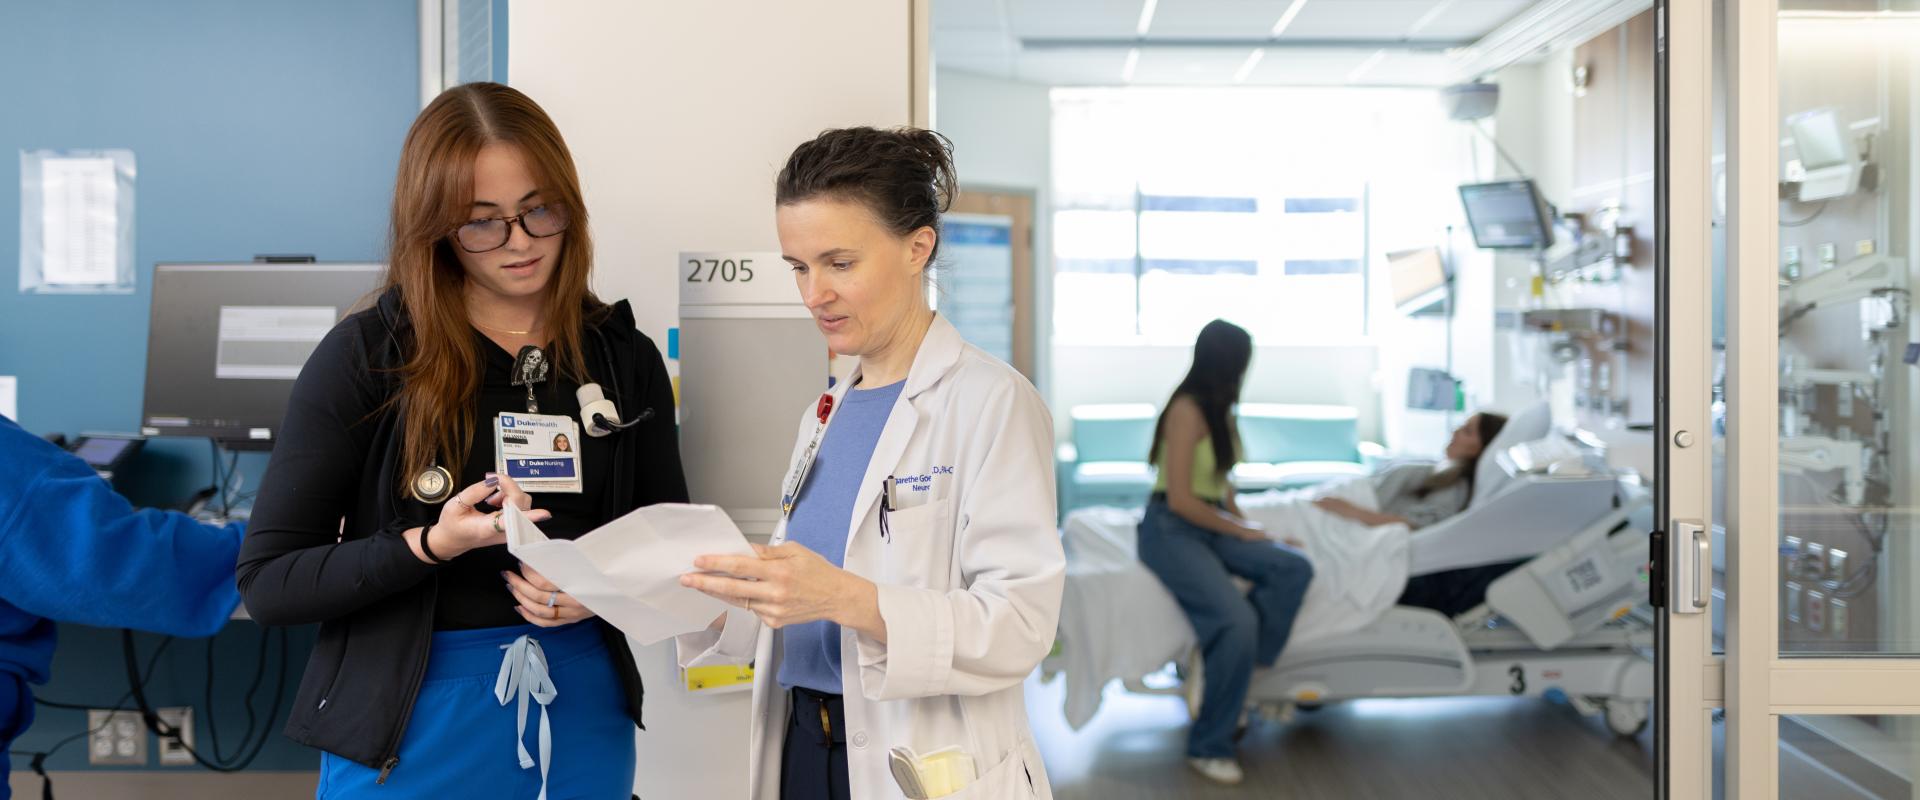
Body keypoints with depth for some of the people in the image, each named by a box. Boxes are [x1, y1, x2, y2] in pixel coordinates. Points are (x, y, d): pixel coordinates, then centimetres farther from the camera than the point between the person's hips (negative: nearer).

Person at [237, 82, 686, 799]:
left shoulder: (625, 360, 0)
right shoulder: (365, 356, -9)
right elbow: (267, 581, -8)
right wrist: (432, 545, -23)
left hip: (582, 717, 3)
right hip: (411, 735, -2)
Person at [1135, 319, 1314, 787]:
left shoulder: (1219, 409, 11)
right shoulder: (1187, 410, -16)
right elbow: (1180, 499, -19)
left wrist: (1245, 524, 3)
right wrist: (1239, 531, -10)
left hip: (1210, 525, 8)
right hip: (1171, 530, -8)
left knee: (1293, 568, -16)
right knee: (1237, 621, -27)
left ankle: (1238, 675, -8)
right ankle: (1207, 747, -12)